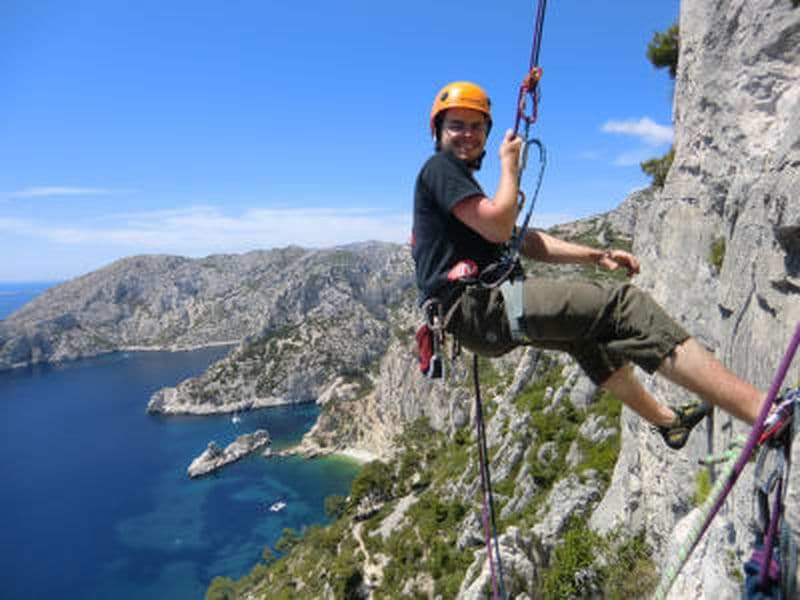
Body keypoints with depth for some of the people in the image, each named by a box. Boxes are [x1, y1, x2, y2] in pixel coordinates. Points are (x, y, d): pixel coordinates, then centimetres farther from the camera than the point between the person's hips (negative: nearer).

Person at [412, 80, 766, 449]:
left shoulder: (459, 179, 28)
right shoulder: (439, 167, -1)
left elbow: (525, 241, 21)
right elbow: (498, 228, -15)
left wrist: (595, 256, 12)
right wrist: (510, 165, 2)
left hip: (480, 312, 10)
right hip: (476, 307, -10)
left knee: (586, 328, 26)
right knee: (622, 305, -16)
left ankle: (664, 418, 37)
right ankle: (763, 412, -21)